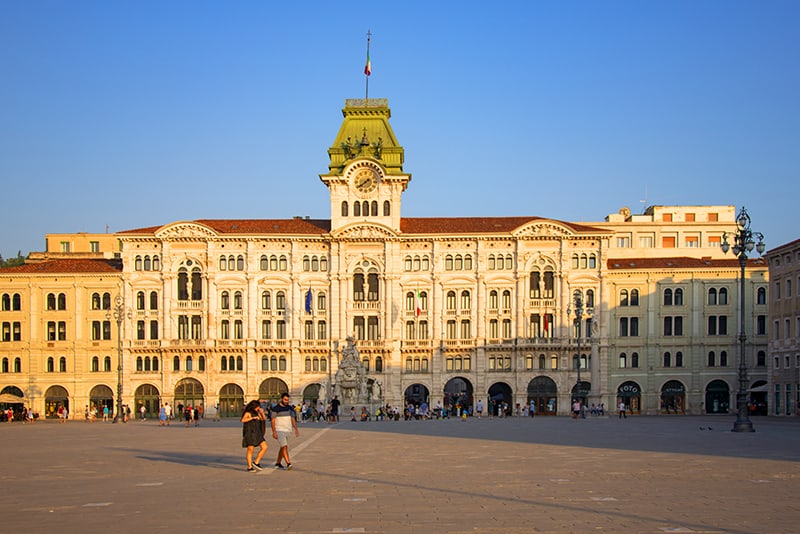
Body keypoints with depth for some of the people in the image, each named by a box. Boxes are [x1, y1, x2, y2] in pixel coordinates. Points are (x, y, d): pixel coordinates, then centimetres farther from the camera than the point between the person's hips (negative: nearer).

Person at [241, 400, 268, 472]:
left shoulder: (257, 413, 11)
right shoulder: (248, 413, -10)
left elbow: (264, 419, 11)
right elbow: (243, 420, -27)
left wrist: (262, 413, -7)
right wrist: (253, 418, -32)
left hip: (257, 433, 7)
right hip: (250, 433, -7)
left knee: (264, 447, -1)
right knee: (250, 450, -5)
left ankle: (256, 463, 6)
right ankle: (249, 467, 3)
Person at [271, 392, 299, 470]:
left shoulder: (290, 408, 9)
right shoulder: (275, 408, -8)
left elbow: (293, 419, 12)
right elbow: (272, 420, -8)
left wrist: (296, 429, 2)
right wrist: (274, 432, -15)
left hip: (287, 430, 6)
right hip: (279, 430, -6)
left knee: (283, 448, 11)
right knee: (284, 446, -17)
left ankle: (278, 463, 23)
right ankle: (288, 463, -24)